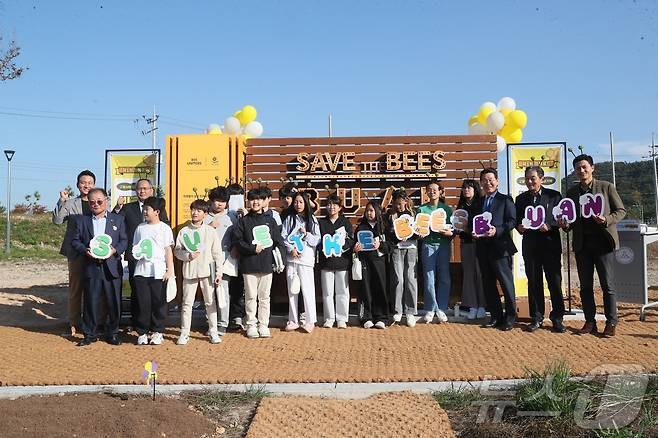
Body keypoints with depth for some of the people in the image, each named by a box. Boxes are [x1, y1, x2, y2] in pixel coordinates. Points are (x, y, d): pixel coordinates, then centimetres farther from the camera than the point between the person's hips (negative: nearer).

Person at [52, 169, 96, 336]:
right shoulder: (70, 203, 4)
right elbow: (57, 220, -8)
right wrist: (61, 201, -17)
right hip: (76, 252, -1)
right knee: (75, 288, 5)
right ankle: (74, 323, 12)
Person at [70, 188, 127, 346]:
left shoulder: (118, 219, 9)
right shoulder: (82, 220, 11)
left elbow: (124, 241, 7)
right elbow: (75, 241, 9)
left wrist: (115, 250, -12)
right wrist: (85, 250, -10)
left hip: (112, 267, 0)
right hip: (91, 267, 0)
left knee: (113, 302, 3)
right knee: (91, 302, 3)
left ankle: (112, 333, 15)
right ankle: (90, 334, 14)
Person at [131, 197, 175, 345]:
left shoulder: (164, 228, 3)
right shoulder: (140, 227, 12)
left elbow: (168, 250, 2)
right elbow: (135, 247, 18)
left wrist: (170, 270, -3)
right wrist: (136, 252, -5)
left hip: (158, 271, -3)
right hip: (141, 270, 3)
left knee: (158, 302, 2)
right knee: (142, 302, 1)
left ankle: (157, 332, 13)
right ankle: (142, 332, 10)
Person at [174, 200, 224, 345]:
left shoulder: (210, 231, 2)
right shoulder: (184, 231, 4)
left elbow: (217, 253, 2)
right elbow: (177, 251, 6)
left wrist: (219, 272, -2)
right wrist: (188, 255, -13)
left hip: (207, 271, -1)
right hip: (189, 271, 1)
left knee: (210, 303, 5)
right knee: (187, 303, 5)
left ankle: (213, 332, 14)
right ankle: (184, 333, 12)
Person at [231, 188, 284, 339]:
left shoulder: (270, 221, 12)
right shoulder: (243, 221, 5)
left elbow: (278, 242, 11)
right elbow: (235, 240, -2)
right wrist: (252, 249, -10)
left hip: (267, 265, 2)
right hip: (249, 265, -2)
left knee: (265, 297, 5)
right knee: (251, 297, 3)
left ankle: (264, 325, 12)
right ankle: (251, 325, 11)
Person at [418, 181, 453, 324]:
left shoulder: (447, 209, 7)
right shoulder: (422, 209, 7)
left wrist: (449, 233, -15)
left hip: (443, 244, 1)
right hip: (428, 245, -1)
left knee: (444, 278, 1)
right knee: (429, 278, -3)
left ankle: (441, 309, 8)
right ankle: (430, 309, 5)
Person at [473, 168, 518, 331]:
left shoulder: (505, 200, 2)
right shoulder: (478, 203, 19)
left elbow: (512, 221, -7)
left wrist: (496, 230, -20)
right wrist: (473, 232, -1)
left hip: (500, 247, -6)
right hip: (483, 248, 6)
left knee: (506, 283, -3)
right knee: (488, 284, 9)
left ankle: (510, 318, 7)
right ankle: (496, 316, 18)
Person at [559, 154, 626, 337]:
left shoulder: (606, 187, 1)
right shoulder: (571, 192, 11)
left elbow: (621, 210, 2)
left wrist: (607, 220, -17)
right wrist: (565, 224, -4)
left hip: (602, 241, -4)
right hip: (582, 243, 4)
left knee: (607, 285, -1)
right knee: (585, 286, 8)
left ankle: (611, 323, 7)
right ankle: (590, 322, 16)